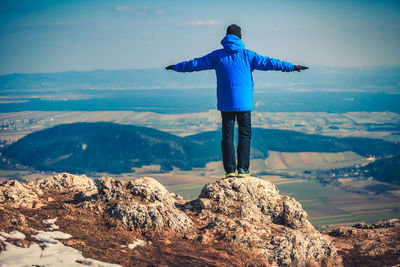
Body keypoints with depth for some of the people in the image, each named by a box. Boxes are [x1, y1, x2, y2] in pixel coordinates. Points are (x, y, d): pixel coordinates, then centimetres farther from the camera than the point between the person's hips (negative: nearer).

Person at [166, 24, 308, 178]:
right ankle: (242, 169, 1)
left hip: (225, 103, 1)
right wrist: (291, 67, 4)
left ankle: (230, 170, 2)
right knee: (245, 135, 6)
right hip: (244, 102, -1)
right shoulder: (247, 55, 0)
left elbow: (196, 63, 11)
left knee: (227, 136, 5)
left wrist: (177, 67, 25)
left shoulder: (218, 55, 4)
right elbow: (267, 62, -1)